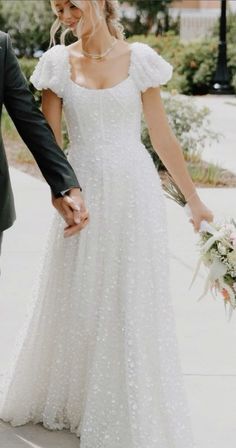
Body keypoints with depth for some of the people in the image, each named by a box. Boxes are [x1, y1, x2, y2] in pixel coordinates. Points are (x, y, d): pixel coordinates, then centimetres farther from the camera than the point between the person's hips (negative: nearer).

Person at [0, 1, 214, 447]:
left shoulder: (139, 59, -3)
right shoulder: (58, 63, 0)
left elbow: (162, 137, 1)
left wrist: (194, 200, 4)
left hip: (133, 192, -1)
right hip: (81, 192, 2)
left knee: (133, 304, 5)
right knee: (75, 299, 13)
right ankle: (69, 396, 34)